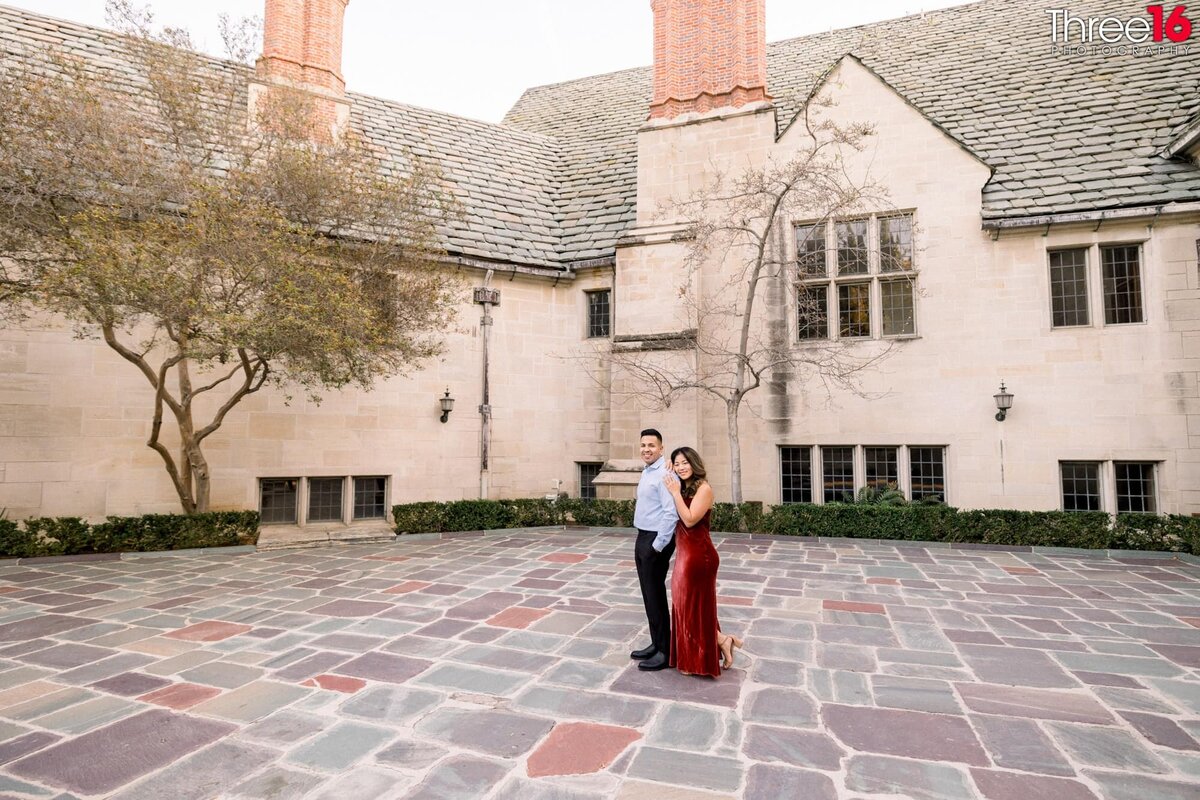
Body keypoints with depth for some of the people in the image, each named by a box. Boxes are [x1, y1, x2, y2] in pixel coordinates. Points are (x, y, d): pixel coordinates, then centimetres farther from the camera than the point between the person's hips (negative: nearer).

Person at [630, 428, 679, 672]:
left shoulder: (664, 474, -18)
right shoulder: (646, 472, 11)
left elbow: (671, 513, -24)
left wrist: (658, 546, -21)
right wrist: (645, 542, 16)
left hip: (656, 541, -9)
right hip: (643, 539, 9)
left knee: (655, 596, -1)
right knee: (649, 595, 16)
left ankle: (665, 652, 12)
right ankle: (656, 644, 29)